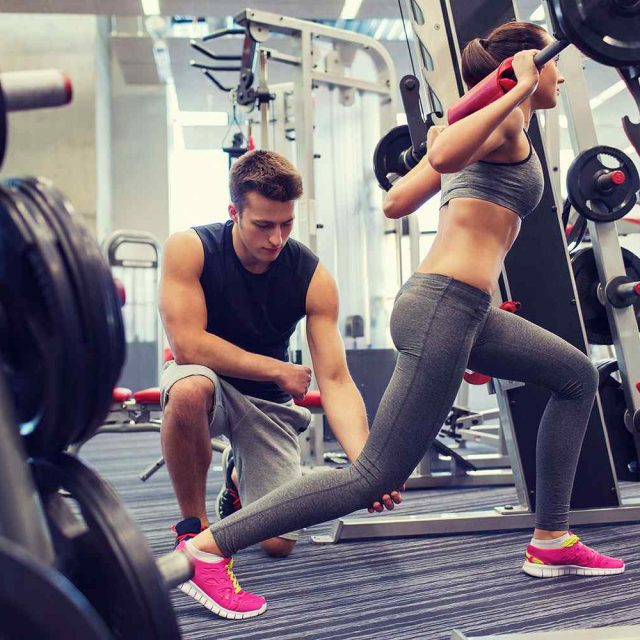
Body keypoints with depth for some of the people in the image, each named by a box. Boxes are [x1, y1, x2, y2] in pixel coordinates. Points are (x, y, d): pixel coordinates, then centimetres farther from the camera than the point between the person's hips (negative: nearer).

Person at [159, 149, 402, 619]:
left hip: (267, 402, 2)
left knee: (279, 544, -5)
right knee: (190, 390, -41)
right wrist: (279, 370, -20)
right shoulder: (190, 248, -20)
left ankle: (240, 481, 32)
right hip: (208, 384, -2)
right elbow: (186, 344, -26)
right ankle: (193, 525, -15)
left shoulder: (313, 278, -17)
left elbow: (335, 381, -20)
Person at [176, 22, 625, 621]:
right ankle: (211, 545, -3)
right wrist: (517, 90, -18)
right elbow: (446, 158, -29)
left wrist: (433, 141, 35)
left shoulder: (487, 127, 22)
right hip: (443, 306, -10)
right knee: (376, 474, -8)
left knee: (577, 377, 21)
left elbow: (395, 202, 19)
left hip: (463, 308, 10)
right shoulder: (506, 122, -4)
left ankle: (551, 544, 24)